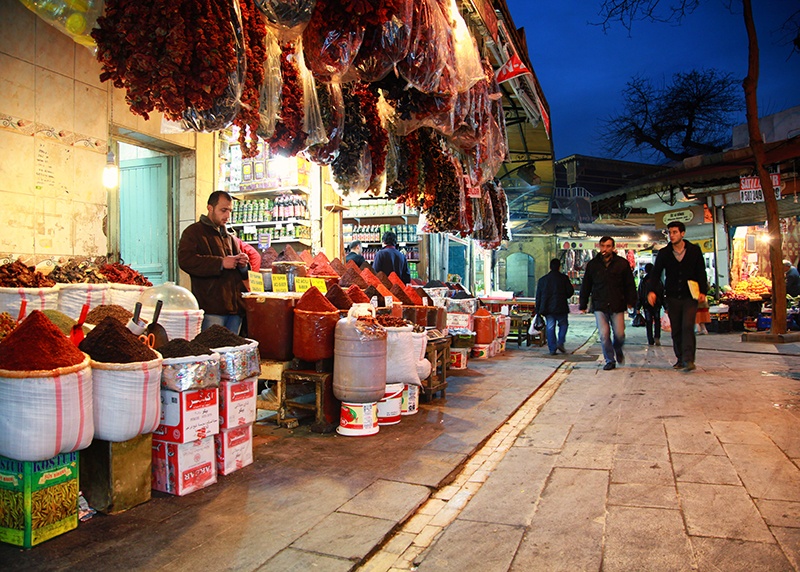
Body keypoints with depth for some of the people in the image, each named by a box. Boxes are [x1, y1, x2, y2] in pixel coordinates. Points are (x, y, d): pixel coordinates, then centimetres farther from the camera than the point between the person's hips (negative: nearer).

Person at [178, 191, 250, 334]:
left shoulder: (229, 237, 25)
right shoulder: (194, 232, 3)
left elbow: (243, 273, 31)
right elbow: (185, 260, -14)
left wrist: (243, 265, 6)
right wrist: (220, 263, -17)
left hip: (235, 305, 7)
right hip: (212, 307, -6)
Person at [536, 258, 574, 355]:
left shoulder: (542, 279, 8)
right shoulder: (564, 278, -1)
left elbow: (538, 296, 8)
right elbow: (570, 291, -1)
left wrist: (538, 310, 11)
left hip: (547, 308, 3)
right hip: (560, 307, -3)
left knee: (550, 327, 4)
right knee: (563, 324, 13)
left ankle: (552, 349, 1)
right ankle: (560, 343, -3)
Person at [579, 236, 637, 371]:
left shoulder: (622, 263, 3)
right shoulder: (592, 265, 6)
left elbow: (630, 284, 7)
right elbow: (585, 286, 11)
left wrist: (631, 301, -1)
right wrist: (583, 305, 9)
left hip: (617, 305, -1)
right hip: (599, 306, 1)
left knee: (619, 334, 0)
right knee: (604, 335, -3)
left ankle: (618, 350, 33)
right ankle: (610, 361, 11)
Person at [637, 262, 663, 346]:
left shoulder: (643, 281, -5)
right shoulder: (658, 280, -1)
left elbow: (640, 295, -5)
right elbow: (662, 293, 2)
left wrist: (638, 308, -1)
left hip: (647, 304, -1)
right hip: (657, 304, 1)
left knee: (649, 322, 5)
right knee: (657, 320, 16)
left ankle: (650, 341, 4)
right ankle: (657, 337, 0)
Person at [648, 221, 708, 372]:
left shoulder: (694, 250, 2)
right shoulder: (664, 253, 4)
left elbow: (701, 273, 6)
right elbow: (656, 273, 3)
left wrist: (703, 291, -6)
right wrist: (652, 291, -12)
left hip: (690, 297, -2)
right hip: (672, 297, 2)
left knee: (687, 326, -15)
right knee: (676, 330, 6)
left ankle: (688, 359, -15)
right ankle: (680, 359, 16)